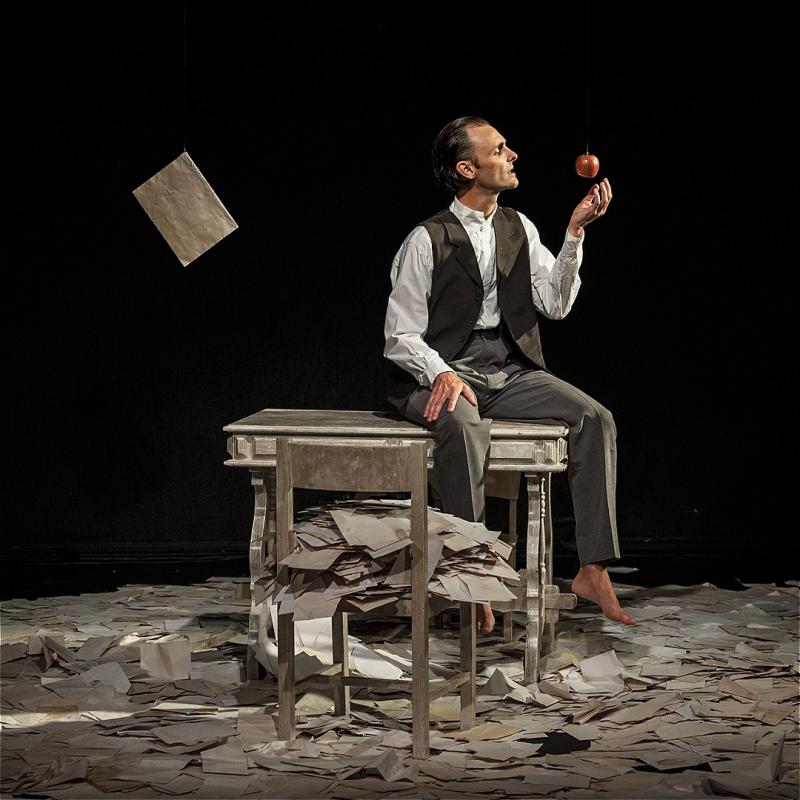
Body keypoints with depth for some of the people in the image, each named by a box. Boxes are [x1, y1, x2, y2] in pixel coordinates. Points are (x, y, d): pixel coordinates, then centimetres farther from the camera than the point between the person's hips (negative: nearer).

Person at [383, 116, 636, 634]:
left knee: (597, 419, -17)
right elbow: (400, 338, -6)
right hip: (441, 372, -5)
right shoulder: (428, 241, -5)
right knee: (466, 427, -39)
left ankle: (594, 570, -19)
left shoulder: (520, 229, 12)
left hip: (510, 371, 5)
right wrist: (441, 374, -25)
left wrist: (575, 232, -5)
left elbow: (556, 304, 3)